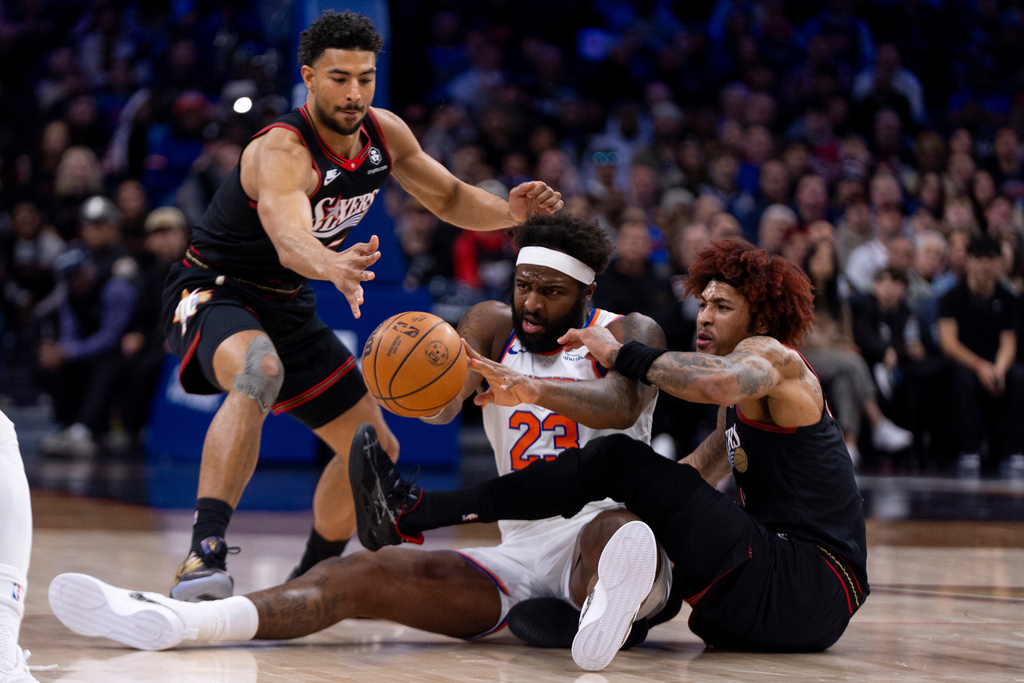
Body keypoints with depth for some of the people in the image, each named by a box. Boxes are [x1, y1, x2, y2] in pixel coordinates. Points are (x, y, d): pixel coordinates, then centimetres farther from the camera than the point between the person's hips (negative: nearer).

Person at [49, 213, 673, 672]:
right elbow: (443, 407, -10)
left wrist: (532, 389, -46)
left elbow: (621, 405, -26)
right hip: (520, 552, 4)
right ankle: (172, 619, -36)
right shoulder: (492, 326, 10)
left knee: (618, 531, -41)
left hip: (602, 533, -3)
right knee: (363, 575, -18)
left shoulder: (629, 334, -1)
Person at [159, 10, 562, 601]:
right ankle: (204, 555, -48)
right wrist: (331, 266, -71)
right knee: (259, 374, -42)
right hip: (215, 289, -8)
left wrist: (509, 212, -12)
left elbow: (450, 198, 9)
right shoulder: (282, 150, -29)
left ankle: (312, 578, 31)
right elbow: (289, 241, -48)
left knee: (375, 449, 9)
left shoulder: (384, 133, -5)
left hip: (288, 305, 8)